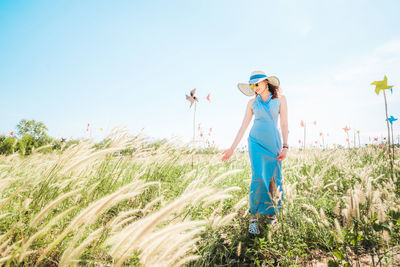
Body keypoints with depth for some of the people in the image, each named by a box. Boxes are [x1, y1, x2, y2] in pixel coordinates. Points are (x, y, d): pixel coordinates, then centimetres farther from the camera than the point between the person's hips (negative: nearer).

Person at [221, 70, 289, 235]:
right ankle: (254, 217, 0)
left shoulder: (280, 99, 4)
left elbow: (284, 124, 1)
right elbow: (243, 126, 5)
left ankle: (271, 210, 30)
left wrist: (285, 147, -7)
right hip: (257, 142, 0)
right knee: (258, 178, -11)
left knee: (274, 178, 5)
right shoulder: (252, 103, 6)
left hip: (274, 142, 1)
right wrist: (232, 148, 1)